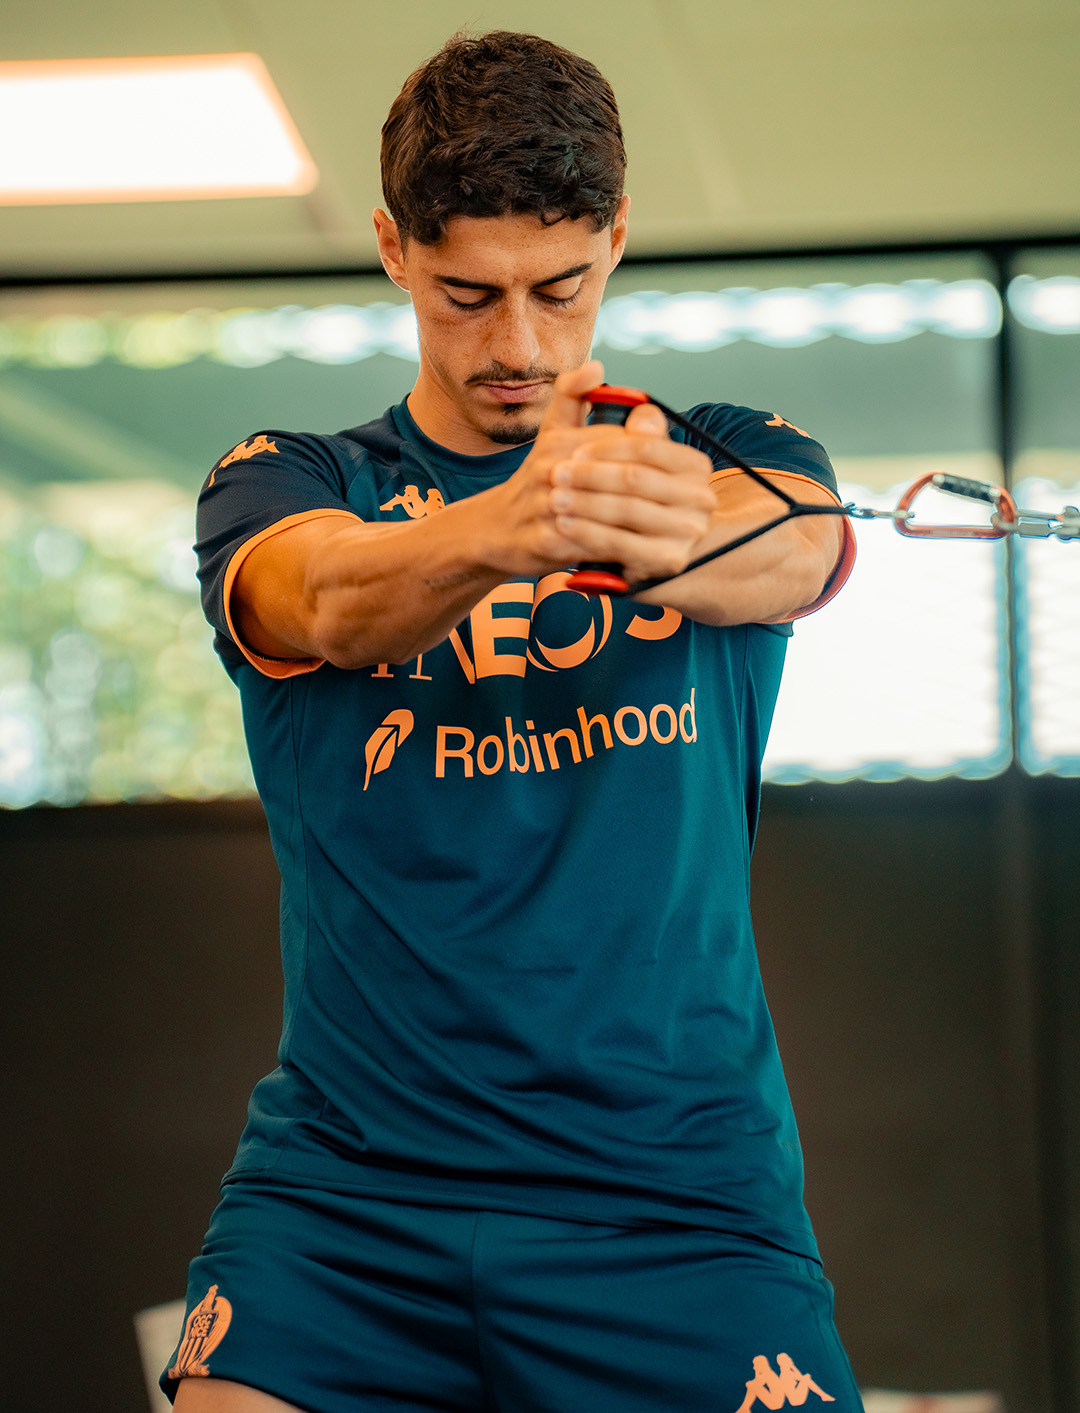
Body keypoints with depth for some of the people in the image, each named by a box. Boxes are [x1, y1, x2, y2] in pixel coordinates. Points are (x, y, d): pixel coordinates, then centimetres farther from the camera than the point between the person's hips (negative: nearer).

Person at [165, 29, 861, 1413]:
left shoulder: (733, 461, 9)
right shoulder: (284, 483, 8)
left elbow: (798, 548, -16)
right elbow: (327, 600, -17)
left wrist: (680, 535, -41)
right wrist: (504, 529, -39)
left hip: (681, 1194, 0)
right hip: (339, 1188, 0)